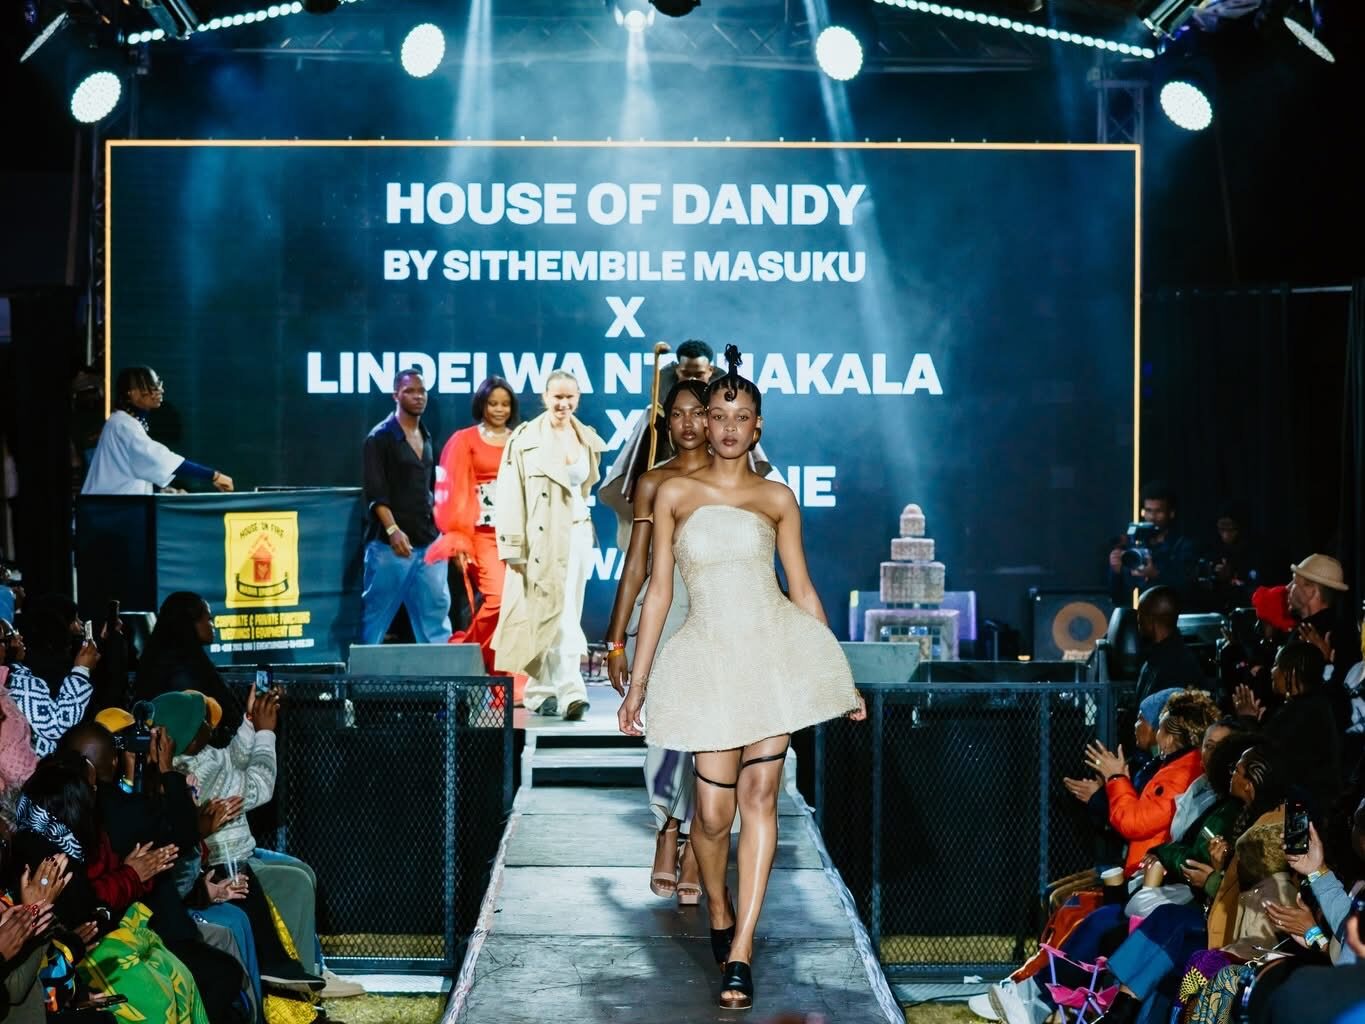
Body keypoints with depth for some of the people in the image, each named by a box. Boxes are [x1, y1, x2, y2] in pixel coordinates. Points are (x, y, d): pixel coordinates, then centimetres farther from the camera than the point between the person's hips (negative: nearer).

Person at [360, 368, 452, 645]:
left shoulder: (426, 438, 15)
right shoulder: (380, 438, -6)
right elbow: (376, 493, -13)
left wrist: (439, 528, 17)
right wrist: (392, 530, -24)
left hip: (427, 543, 7)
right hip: (390, 544, -7)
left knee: (436, 610, 4)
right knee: (378, 613, -2)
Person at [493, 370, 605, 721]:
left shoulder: (588, 439, 11)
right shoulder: (525, 439, -4)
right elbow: (510, 497, -8)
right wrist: (514, 547, -12)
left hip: (578, 533, 5)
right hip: (542, 538, -5)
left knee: (568, 616, 5)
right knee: (550, 616, -6)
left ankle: (542, 690, 15)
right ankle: (570, 692, -7)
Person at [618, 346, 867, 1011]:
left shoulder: (777, 499, 7)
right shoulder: (675, 495, 5)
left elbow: (803, 590, 11)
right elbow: (658, 590, 5)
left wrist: (842, 680, 10)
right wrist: (637, 684, 4)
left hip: (776, 650, 1)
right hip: (710, 655, 0)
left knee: (759, 794, -7)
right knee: (714, 810, -4)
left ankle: (740, 950, -5)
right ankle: (718, 908, 28)